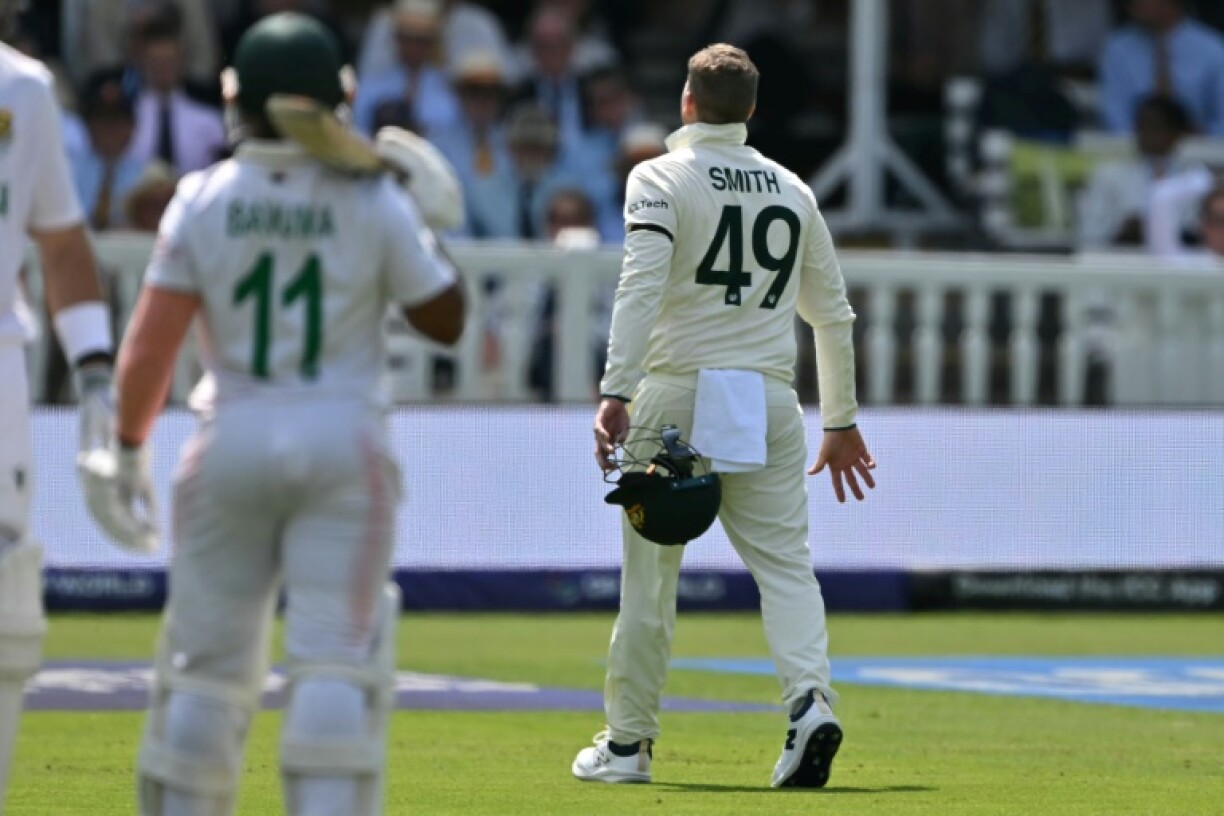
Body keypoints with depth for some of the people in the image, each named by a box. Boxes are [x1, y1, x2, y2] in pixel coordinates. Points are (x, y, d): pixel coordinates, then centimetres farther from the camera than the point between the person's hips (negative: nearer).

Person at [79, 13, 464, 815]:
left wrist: (128, 449, 2)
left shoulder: (202, 202, -3)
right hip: (343, 445, -1)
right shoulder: (374, 203, -5)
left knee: (206, 661, 11)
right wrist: (423, 229, 15)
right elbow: (446, 320, 4)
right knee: (336, 661, -3)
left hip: (230, 444, 2)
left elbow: (151, 342, -6)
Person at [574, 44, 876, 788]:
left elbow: (643, 286, -16)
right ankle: (811, 697, -24)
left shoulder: (661, 180, -1)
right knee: (785, 561, 0)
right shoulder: (792, 191, 13)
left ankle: (628, 742, 11)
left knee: (650, 572, 5)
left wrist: (616, 393, -23)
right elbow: (834, 313, 16)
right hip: (769, 400, 3)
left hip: (677, 392, -3)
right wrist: (842, 420, 23)